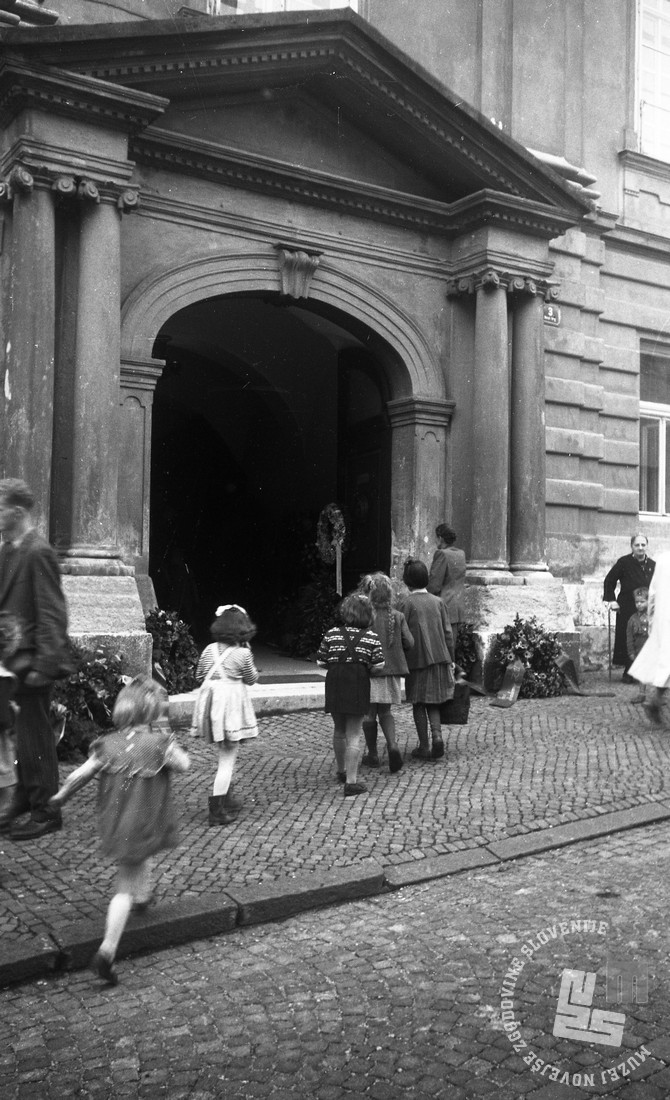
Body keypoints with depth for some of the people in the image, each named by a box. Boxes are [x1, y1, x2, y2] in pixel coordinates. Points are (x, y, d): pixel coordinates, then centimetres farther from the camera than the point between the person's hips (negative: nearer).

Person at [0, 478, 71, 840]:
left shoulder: (37, 553, -17)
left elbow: (52, 615, -19)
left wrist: (43, 665, -21)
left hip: (31, 660, -8)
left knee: (35, 738, 3)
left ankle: (46, 812, 17)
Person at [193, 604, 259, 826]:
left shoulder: (209, 650, 0)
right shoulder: (243, 653, -13)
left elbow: (199, 676, 9)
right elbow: (252, 679, 2)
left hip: (210, 706, 6)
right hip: (231, 706, -6)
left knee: (226, 755, 21)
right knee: (227, 760, 2)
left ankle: (227, 800, 32)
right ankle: (217, 811, 1)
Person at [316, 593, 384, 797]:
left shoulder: (331, 634, -1)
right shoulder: (371, 637, -5)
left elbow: (321, 662, 0)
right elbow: (379, 666, -8)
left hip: (335, 686, 3)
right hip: (358, 687, -2)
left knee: (339, 731, 21)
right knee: (353, 735, 2)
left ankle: (341, 771, 39)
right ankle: (351, 782, 1)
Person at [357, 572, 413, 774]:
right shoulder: (397, 616, -2)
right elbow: (409, 642, -1)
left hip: (368, 669, -3)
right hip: (391, 668, 3)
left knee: (369, 713, 11)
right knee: (385, 712, 16)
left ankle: (372, 755, 19)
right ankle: (392, 744, -7)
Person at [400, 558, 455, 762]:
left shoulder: (407, 603, -9)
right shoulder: (437, 601, 4)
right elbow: (448, 633, 5)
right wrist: (450, 660, 12)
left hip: (417, 660, -4)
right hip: (439, 658, 4)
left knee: (419, 704, 8)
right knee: (433, 703, 16)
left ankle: (424, 747, 10)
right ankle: (437, 735, -3)